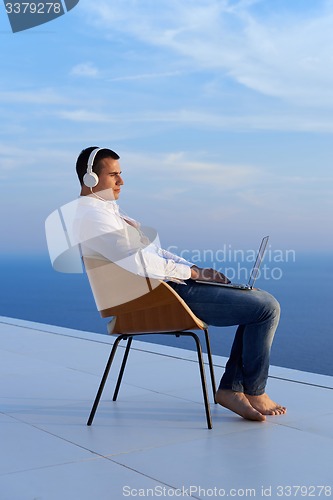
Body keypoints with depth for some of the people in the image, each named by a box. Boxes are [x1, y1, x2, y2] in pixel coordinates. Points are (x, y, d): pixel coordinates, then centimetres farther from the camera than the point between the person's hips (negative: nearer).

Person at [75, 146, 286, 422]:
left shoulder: (108, 209, 21)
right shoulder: (92, 215, -13)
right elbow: (139, 262, -23)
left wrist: (196, 269, 8)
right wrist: (191, 272, -12)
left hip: (169, 284, 11)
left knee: (261, 301, 7)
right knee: (267, 308, -11)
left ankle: (231, 388, 6)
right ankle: (255, 393, 5)